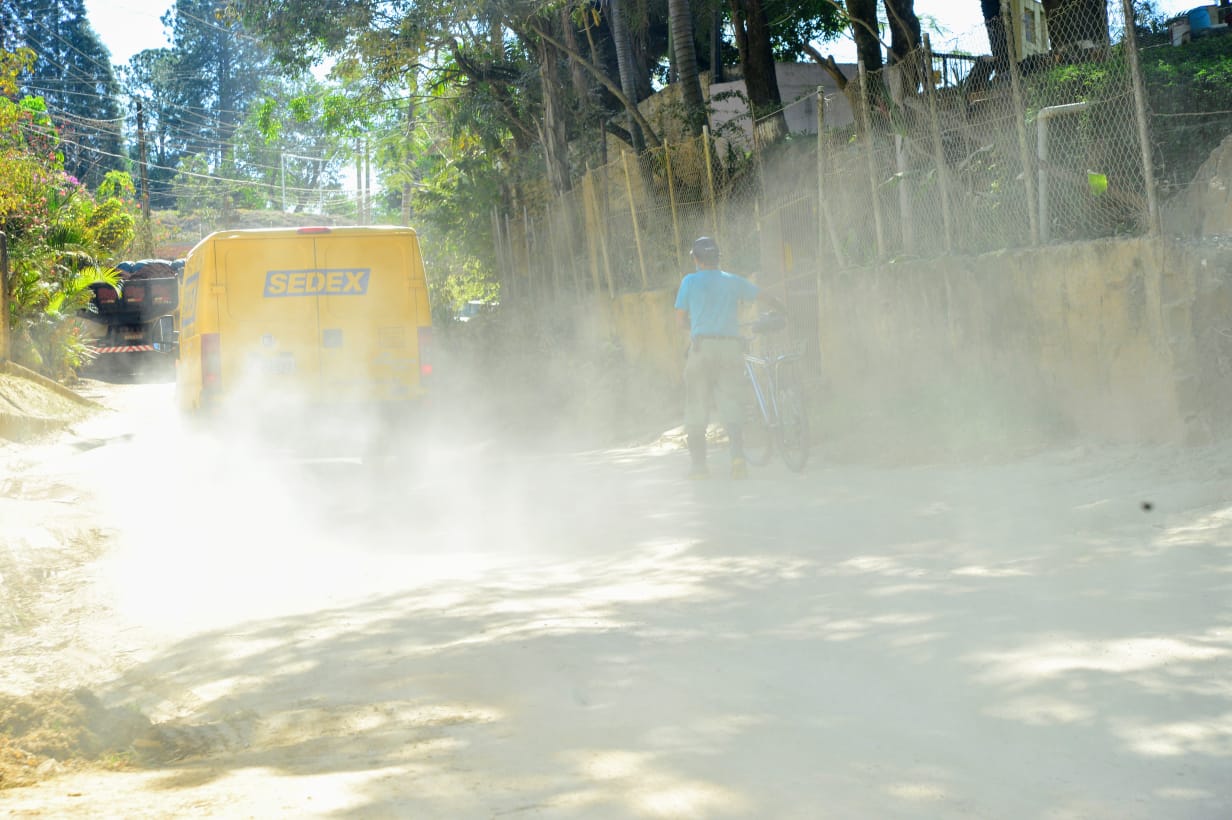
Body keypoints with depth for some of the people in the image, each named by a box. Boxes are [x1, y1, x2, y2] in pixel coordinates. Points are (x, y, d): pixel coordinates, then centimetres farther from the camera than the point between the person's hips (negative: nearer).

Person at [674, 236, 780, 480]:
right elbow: (765, 296, 27)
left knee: (697, 409, 7)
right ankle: (738, 454, -21)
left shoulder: (690, 281, 7)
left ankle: (698, 465, 6)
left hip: (702, 347, -2)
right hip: (731, 346, 2)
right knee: (730, 407, 2)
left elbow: (681, 319, 12)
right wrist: (781, 310, 47)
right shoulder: (734, 281, 15)